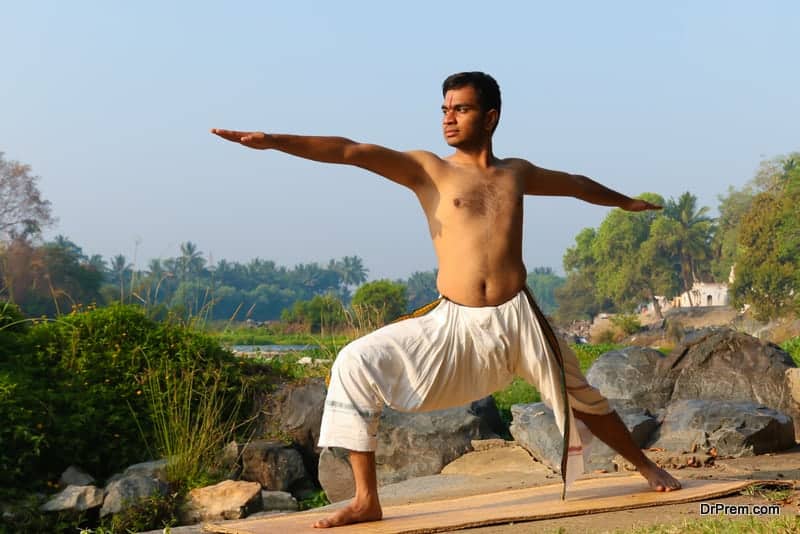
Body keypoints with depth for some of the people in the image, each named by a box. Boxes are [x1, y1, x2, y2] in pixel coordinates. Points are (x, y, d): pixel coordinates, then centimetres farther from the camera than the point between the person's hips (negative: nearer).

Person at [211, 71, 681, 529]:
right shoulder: (428, 170, 4)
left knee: (582, 400, 14)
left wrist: (625, 201, 49)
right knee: (357, 364, -18)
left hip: (518, 320, 2)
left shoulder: (516, 173, 14)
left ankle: (648, 468, 42)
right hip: (452, 324, -2)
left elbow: (575, 184, 33)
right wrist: (274, 141, -19)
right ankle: (367, 500, -12)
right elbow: (353, 152, -9)